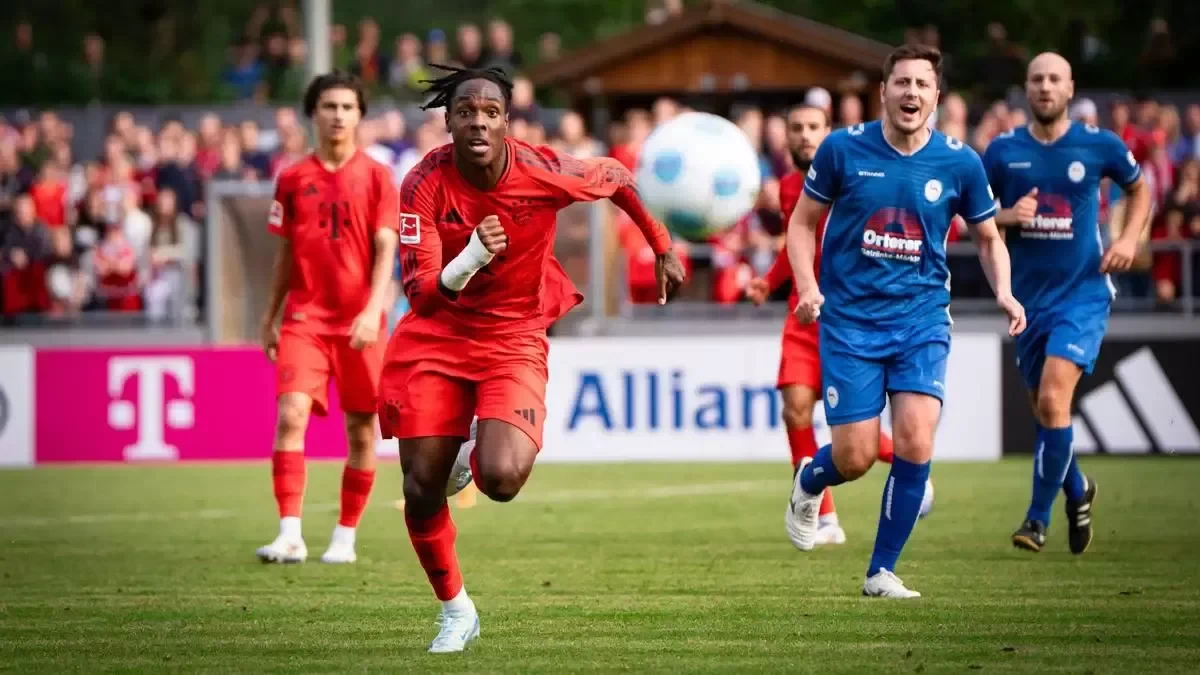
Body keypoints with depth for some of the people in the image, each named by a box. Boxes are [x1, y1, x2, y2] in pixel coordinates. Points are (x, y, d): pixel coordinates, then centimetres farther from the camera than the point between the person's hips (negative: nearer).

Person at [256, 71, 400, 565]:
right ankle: (290, 535, -17)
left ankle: (345, 537, 15)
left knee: (362, 430, 4)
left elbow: (385, 249, -6)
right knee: (290, 415, -15)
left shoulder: (377, 177, 1)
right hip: (304, 317, 1)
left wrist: (373, 309, -19)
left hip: (361, 323, -1)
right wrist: (270, 318, 15)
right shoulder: (293, 179, 7)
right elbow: (286, 253, 15)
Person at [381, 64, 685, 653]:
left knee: (501, 479, -23)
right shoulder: (426, 184, -19)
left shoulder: (544, 173, -19)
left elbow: (617, 178, 4)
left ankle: (475, 455, 17)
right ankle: (455, 610, 22)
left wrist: (663, 249, 14)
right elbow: (419, 295, -24)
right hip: (436, 336, 1)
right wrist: (471, 259, -43)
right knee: (421, 488, -3)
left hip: (514, 339, -1)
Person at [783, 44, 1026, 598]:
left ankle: (882, 571, 0)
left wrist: (1004, 292, -8)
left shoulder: (959, 162, -2)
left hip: (922, 318, 1)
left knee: (915, 441, -16)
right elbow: (802, 222, 5)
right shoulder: (843, 148, -6)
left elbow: (988, 240, 11)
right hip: (850, 319, -1)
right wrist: (806, 285, -12)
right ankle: (809, 482, 35)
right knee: (855, 457, -4)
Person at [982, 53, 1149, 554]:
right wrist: (1006, 217, -12)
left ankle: (1039, 517, -9)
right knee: (1044, 410, 11)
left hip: (1083, 293, -3)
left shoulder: (1100, 146, -3)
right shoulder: (1003, 151, 1)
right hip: (1029, 296, 3)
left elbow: (1139, 190, 15)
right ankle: (1077, 492, 39)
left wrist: (1129, 239, -2)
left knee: (1053, 400, -19)